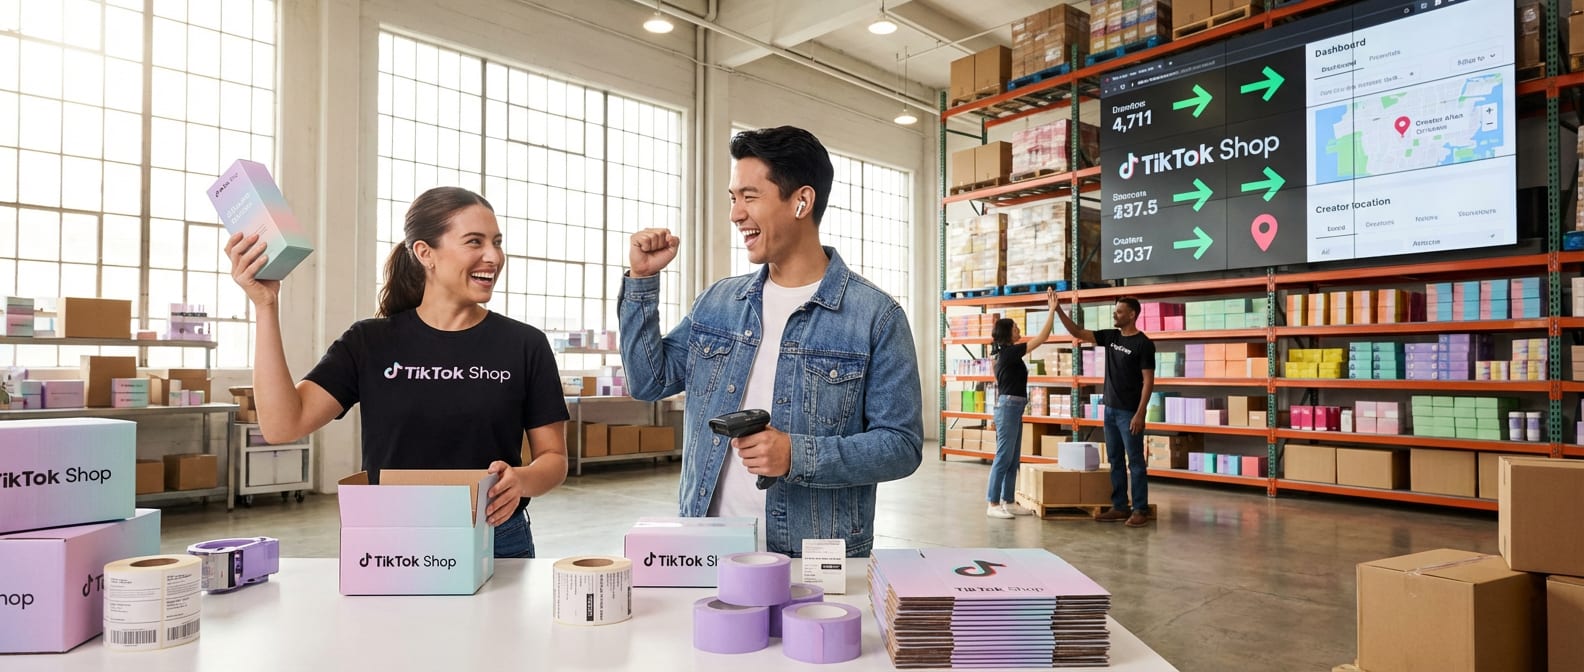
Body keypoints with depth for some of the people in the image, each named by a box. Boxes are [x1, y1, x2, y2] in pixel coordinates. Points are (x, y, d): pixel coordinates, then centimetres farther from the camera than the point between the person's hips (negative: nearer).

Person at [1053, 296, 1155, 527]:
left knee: (1135, 462, -2)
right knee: (1116, 461, 11)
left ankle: (1140, 510, 4)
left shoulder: (1143, 344, -11)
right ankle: (1119, 507, 17)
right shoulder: (1111, 337, 9)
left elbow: (1148, 381, -13)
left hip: (1129, 413, -7)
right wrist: (1058, 310, -2)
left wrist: (1140, 413, -19)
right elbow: (1078, 333, 8)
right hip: (1111, 410, 7)